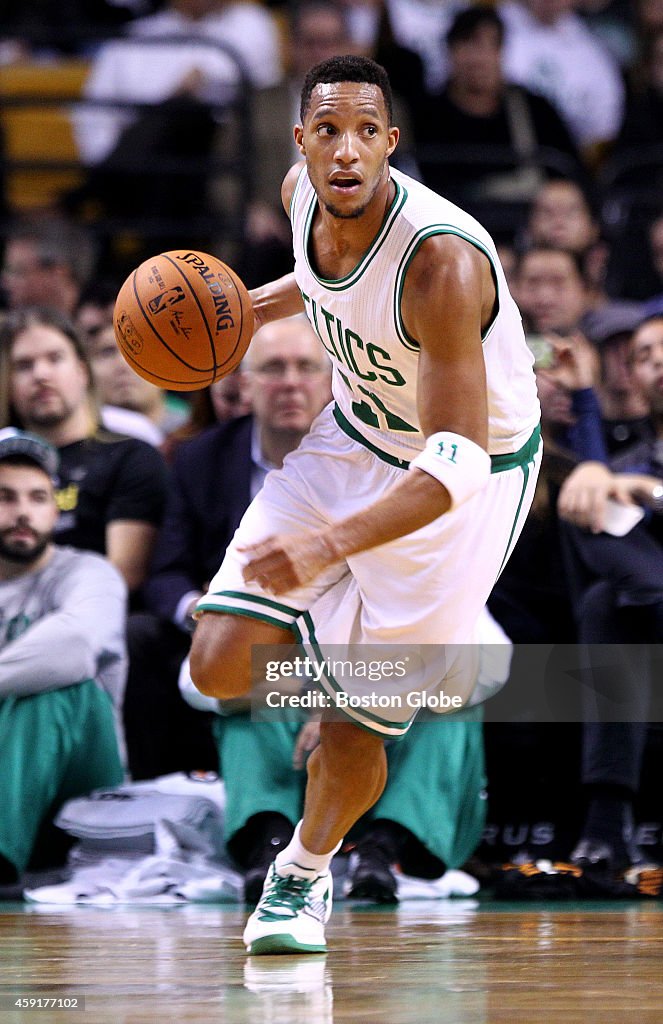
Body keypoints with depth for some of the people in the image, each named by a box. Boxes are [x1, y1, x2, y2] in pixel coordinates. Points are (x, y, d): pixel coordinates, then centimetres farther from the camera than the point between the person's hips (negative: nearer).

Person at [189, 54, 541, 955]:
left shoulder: (441, 260, -35)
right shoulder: (303, 193, -13)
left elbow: (456, 464, -37)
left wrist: (329, 545, -49)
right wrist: (250, 309, 0)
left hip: (467, 476, -6)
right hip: (355, 436, 6)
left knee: (356, 728, -2)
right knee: (221, 668, -8)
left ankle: (308, 869, 29)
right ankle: (338, 647, 25)